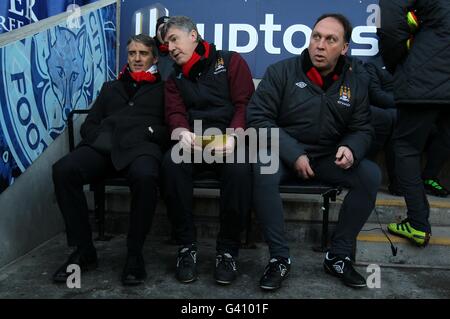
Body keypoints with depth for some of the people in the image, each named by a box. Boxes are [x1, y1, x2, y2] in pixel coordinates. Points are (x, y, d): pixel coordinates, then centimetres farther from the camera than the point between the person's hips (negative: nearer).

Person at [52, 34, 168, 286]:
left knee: (145, 176, -39)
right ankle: (84, 250, -15)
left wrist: (152, 132, -8)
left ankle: (135, 254, -21)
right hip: (103, 144, 4)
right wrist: (100, 138, 4)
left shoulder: (164, 88, 24)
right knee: (63, 170, -27)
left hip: (141, 145, -3)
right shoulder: (111, 87, 34)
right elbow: (88, 125, 26)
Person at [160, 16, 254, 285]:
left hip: (229, 140, -2)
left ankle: (228, 250, -18)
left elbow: (245, 104, -2)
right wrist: (183, 133, -19)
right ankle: (187, 245, -18)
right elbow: (175, 113, 6)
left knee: (240, 169, -35)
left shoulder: (230, 61, 9)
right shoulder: (175, 78, 21)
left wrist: (232, 136, -20)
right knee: (171, 163, -30)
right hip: (194, 143, 3)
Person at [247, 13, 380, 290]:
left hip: (327, 158, 4)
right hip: (283, 153, -3)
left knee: (371, 175, -20)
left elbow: (362, 129, 9)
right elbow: (258, 118, -11)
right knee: (263, 171, -35)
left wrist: (351, 149, -17)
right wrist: (293, 155, -19)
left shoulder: (355, 82, 5)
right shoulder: (281, 72, -6)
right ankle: (280, 259, -19)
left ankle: (339, 256, -6)